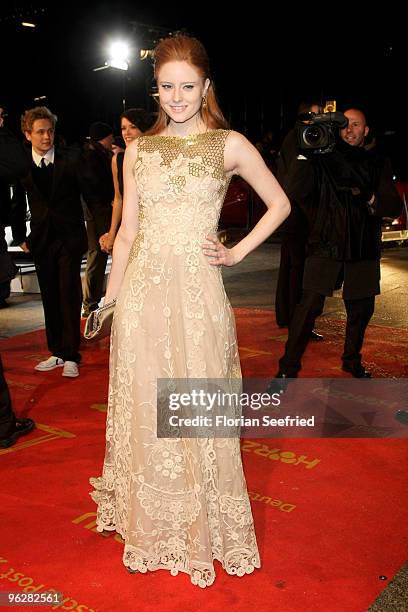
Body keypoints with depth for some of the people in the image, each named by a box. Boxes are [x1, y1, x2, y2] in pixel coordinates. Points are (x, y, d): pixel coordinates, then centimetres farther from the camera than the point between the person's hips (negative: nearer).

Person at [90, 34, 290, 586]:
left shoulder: (230, 145, 2)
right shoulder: (138, 150, 10)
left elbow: (280, 204, 11)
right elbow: (127, 233, 12)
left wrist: (238, 252, 1)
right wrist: (108, 300, 10)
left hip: (197, 293, -2)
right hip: (142, 296, 3)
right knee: (145, 412, 11)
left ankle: (203, 532, 29)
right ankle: (150, 528, 32)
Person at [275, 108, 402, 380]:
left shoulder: (378, 163, 9)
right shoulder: (323, 158, 1)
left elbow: (395, 205, 1)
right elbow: (294, 192, -10)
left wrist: (370, 198, -19)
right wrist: (304, 155, -19)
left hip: (364, 252, 3)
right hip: (326, 248, -3)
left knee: (362, 310, 12)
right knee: (308, 308, -8)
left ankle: (352, 360, 35)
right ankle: (288, 367, 4)